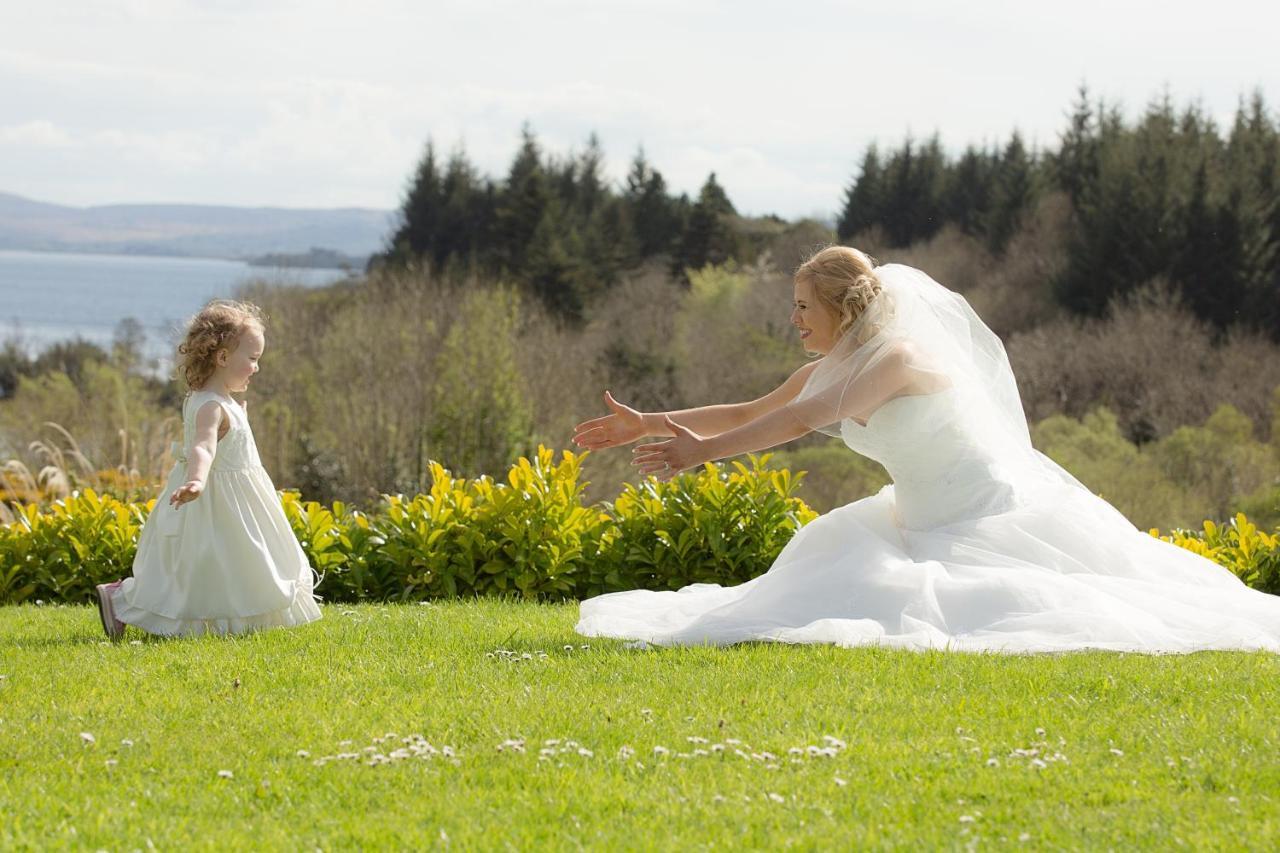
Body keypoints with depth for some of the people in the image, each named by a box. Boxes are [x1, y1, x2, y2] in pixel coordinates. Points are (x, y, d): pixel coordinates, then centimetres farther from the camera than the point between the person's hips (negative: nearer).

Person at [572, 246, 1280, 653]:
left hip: (995, 515, -9)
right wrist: (647, 424, 10)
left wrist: (705, 450, -38)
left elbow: (807, 417, -32)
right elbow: (752, 413, 15)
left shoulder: (898, 354, -21)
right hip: (934, 526, 9)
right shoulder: (834, 368, 7)